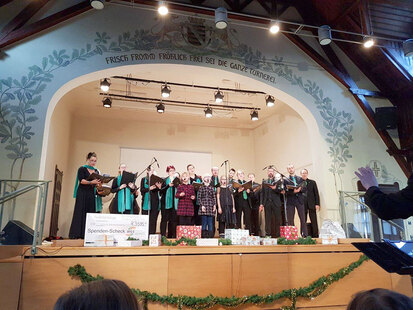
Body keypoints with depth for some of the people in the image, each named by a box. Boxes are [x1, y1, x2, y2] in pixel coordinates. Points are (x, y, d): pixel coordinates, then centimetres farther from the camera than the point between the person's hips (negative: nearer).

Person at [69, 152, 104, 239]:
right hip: (83, 194, -4)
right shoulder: (82, 169, 3)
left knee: (91, 214, -2)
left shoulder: (96, 171, 18)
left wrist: (98, 184, -7)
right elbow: (81, 180, -10)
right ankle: (77, 234, -4)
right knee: (81, 213, -6)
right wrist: (91, 182, -25)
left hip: (92, 195, 5)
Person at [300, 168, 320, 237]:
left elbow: (316, 193, 8)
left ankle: (315, 236, 4)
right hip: (302, 205, 0)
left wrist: (317, 204, -1)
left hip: (311, 204, 0)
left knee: (314, 221, -1)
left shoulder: (312, 182, 12)